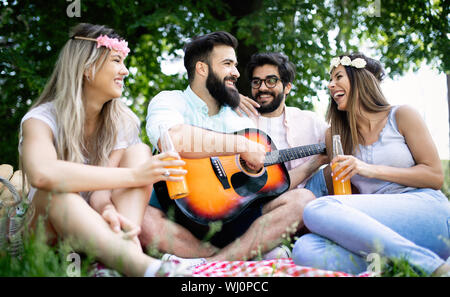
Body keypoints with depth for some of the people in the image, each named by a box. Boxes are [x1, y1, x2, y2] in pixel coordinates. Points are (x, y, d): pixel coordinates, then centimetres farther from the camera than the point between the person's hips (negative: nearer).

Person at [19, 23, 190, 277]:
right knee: (57, 188, -35)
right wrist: (133, 175, -37)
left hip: (94, 225, 3)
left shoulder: (122, 123, 1)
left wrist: (107, 209, -41)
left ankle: (127, 245, -41)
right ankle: (138, 265, -53)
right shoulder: (42, 119, -12)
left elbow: (100, 183, -15)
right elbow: (41, 173, -37)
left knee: (138, 152, -16)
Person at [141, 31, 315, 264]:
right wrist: (242, 145, -19)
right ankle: (240, 257, -26)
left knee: (302, 199, -16)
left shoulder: (240, 120, 20)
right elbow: (173, 140, -26)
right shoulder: (170, 101, 1)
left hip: (232, 217, 5)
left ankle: (204, 264, -29)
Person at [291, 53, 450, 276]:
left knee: (317, 210, -29)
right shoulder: (335, 135, 21)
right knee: (305, 250, -29)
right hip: (379, 229, 4)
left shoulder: (401, 116, 10)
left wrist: (371, 170, -8)